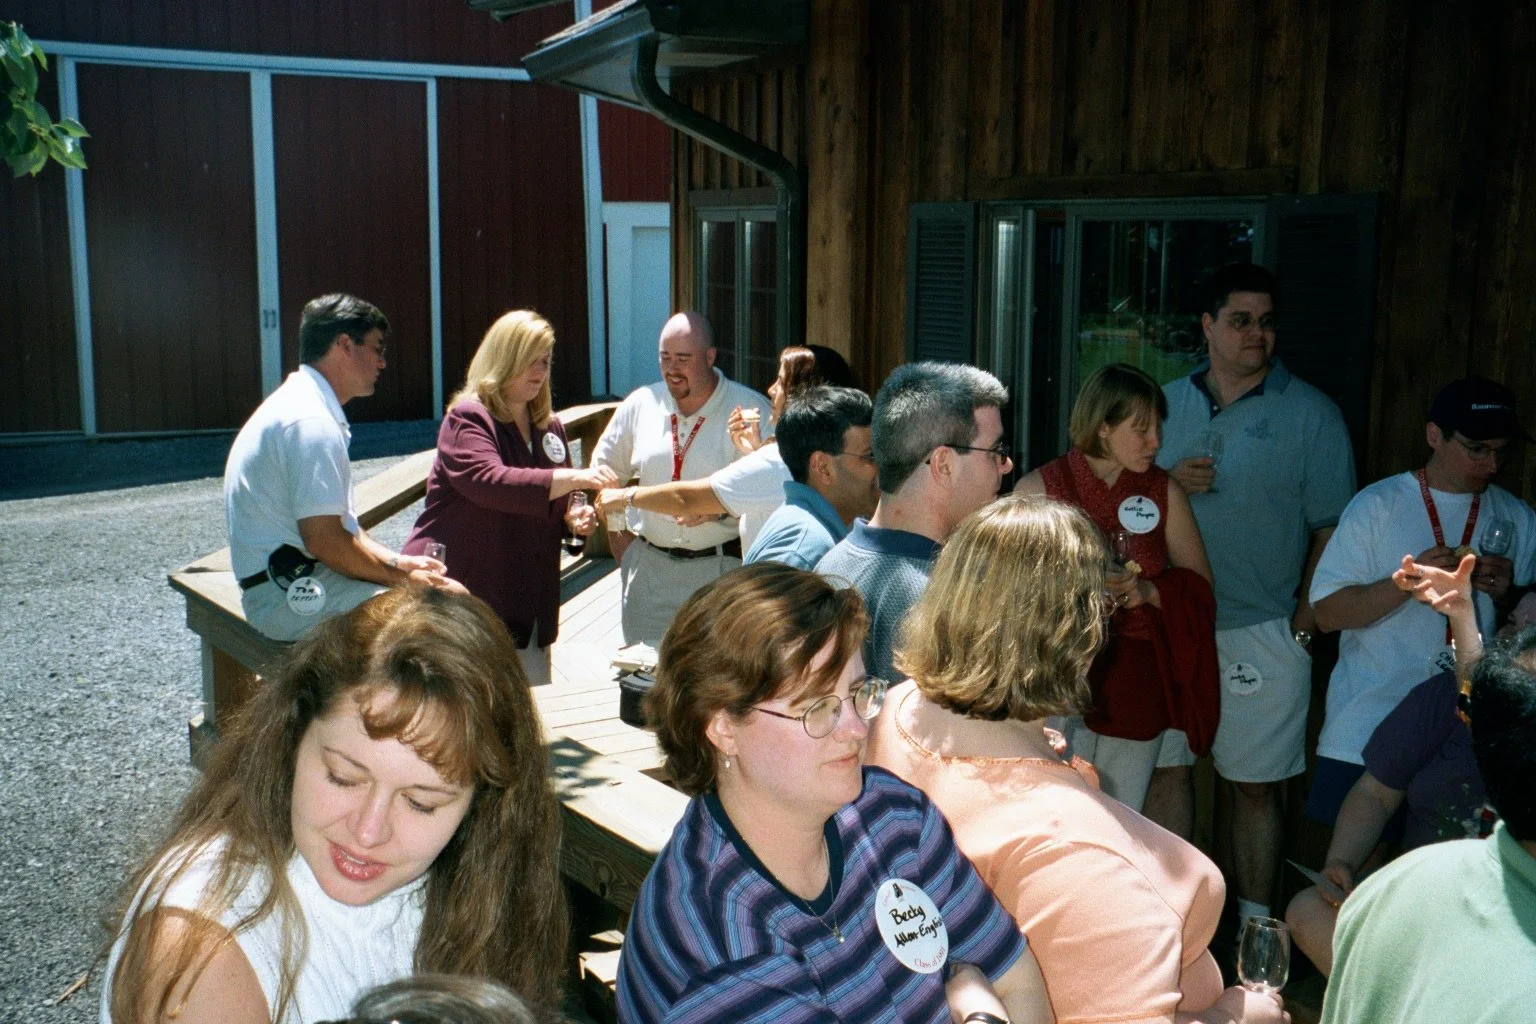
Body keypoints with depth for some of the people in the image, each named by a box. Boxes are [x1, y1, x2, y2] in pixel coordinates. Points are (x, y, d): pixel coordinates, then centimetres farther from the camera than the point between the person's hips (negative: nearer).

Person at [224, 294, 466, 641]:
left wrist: (398, 562, 10)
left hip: (296, 582, 11)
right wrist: (403, 579, -11)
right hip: (292, 596, -11)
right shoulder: (310, 421, -18)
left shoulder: (304, 405, 16)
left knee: (447, 590, 7)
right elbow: (325, 540, -23)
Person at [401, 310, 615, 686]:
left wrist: (574, 516, 2)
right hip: (461, 591, -7)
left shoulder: (549, 427, 15)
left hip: (527, 605, 7)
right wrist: (576, 478, -33)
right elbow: (491, 482, -27)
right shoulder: (467, 419, -8)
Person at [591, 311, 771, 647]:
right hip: (649, 567, 4)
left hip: (724, 567, -4)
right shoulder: (640, 405, 6)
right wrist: (617, 536, 14)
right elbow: (604, 472, 20)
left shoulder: (751, 410, -8)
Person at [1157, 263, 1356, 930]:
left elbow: (1332, 527, -3)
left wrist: (1303, 624, -7)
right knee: (1167, 769, 10)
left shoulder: (1311, 413, -1)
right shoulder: (1166, 403, 9)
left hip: (1261, 634, -3)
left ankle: (1255, 926, 16)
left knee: (1255, 785, 3)